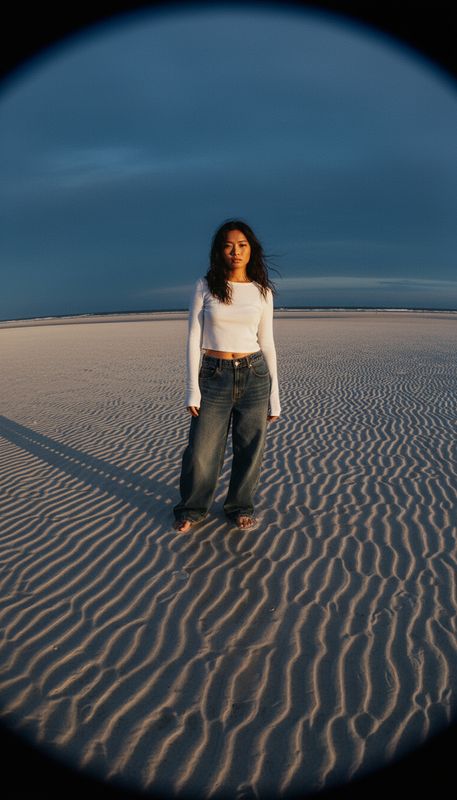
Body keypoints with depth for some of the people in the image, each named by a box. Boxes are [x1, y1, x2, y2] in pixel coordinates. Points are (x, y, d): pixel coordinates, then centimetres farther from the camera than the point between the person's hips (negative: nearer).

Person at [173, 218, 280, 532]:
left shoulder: (262, 291, 5)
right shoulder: (205, 286, 0)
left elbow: (267, 343, 7)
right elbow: (194, 338, -1)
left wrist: (274, 395, 4)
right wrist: (192, 387, -7)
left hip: (254, 375, 2)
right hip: (214, 376, -1)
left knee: (250, 449, 8)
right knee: (202, 450, 3)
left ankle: (240, 507, 30)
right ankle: (193, 508, 27)